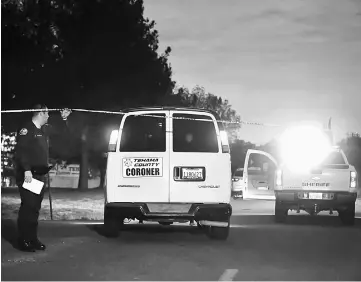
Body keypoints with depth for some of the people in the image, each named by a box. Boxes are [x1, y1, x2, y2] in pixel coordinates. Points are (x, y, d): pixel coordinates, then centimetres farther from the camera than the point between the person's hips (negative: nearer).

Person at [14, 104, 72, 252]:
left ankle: (33, 239, 15)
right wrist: (27, 170, -27)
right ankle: (23, 240, -6)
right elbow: (20, 150, -19)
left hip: (40, 175, 9)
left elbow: (62, 131, 31)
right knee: (28, 206, -10)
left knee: (35, 207, 10)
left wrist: (64, 119, 13)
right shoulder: (26, 129, -10)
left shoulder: (45, 129, 16)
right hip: (27, 174, -9)